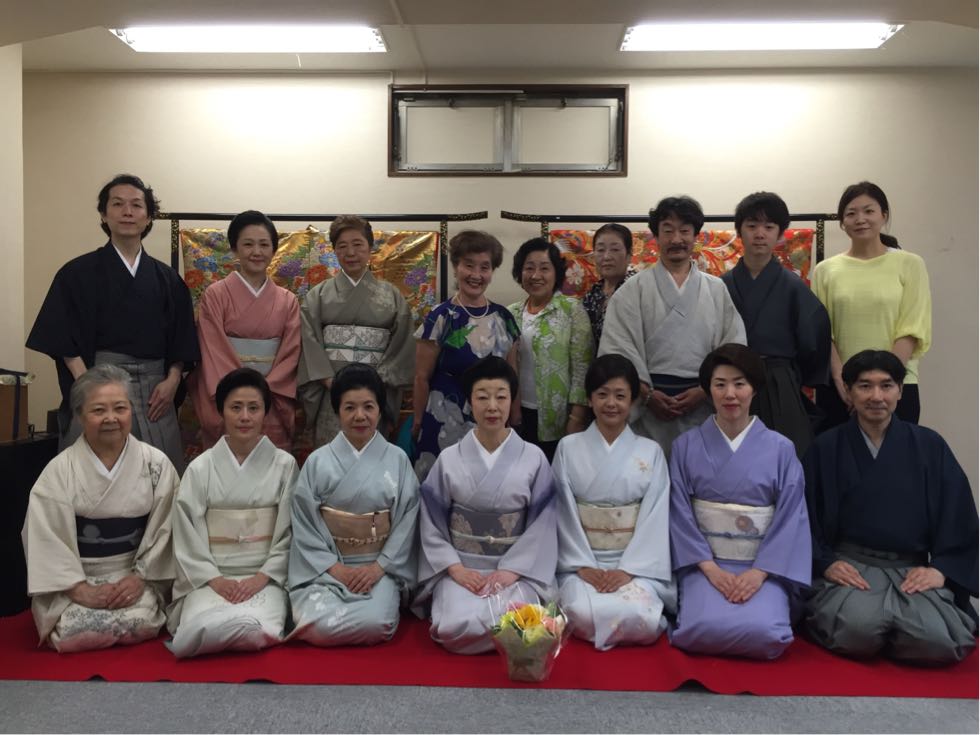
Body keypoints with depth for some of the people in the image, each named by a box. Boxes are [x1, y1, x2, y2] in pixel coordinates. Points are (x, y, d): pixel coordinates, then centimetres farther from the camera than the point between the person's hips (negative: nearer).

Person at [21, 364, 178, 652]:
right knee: (73, 631, -24)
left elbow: (164, 529, -2)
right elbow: (47, 539, -9)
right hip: (75, 580, 1)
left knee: (140, 623, -25)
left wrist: (140, 578, -12)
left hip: (136, 576, 0)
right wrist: (81, 589, -17)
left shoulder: (156, 464, -3)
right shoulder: (59, 470, -6)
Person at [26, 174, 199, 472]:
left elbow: (180, 337, 10)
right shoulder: (78, 273, 4)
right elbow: (64, 339, -2)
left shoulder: (166, 278, 12)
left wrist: (172, 380, -4)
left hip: (154, 392, 2)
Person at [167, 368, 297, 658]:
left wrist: (263, 576, -12)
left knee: (260, 630, -30)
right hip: (209, 576, 1)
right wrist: (214, 579, -11)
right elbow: (187, 536, 2)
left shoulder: (284, 465, 2)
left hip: (266, 576, -1)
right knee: (199, 628, -28)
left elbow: (290, 533, 0)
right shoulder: (201, 468, 4)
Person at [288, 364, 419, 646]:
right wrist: (335, 568, -12)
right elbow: (304, 525, -1)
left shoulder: (397, 460, 1)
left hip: (380, 567, 0)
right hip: (325, 567, 0)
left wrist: (379, 567, -12)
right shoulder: (318, 461, 1)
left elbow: (407, 521, -1)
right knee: (318, 626, -25)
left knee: (374, 623, -28)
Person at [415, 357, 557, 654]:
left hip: (517, 568, 0)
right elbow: (431, 523, 2)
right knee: (460, 626, -27)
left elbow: (542, 525, -2)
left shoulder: (534, 458, -1)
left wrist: (511, 571, -12)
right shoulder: (449, 459, 1)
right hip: (461, 567, 0)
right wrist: (455, 568, -11)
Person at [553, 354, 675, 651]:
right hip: (582, 562, 0)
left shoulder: (651, 452, 3)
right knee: (584, 614, -28)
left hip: (636, 563, 1)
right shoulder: (568, 448, 2)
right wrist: (583, 566, -10)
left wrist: (628, 569, -12)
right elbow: (564, 514, 0)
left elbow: (655, 517, -3)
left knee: (639, 618, -27)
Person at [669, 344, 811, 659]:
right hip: (706, 564, 0)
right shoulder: (686, 446, 1)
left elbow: (790, 518, -3)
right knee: (705, 630, -26)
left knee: (763, 633, -25)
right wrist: (710, 568, -13)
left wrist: (759, 572, -14)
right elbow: (680, 514, -2)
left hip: (764, 566, 1)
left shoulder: (781, 449, 1)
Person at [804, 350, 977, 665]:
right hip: (846, 566, -2)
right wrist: (825, 563, -12)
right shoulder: (826, 448, 4)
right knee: (859, 627, -32)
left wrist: (940, 569, -6)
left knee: (937, 641, -27)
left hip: (912, 570, 2)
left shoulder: (929, 446, 7)